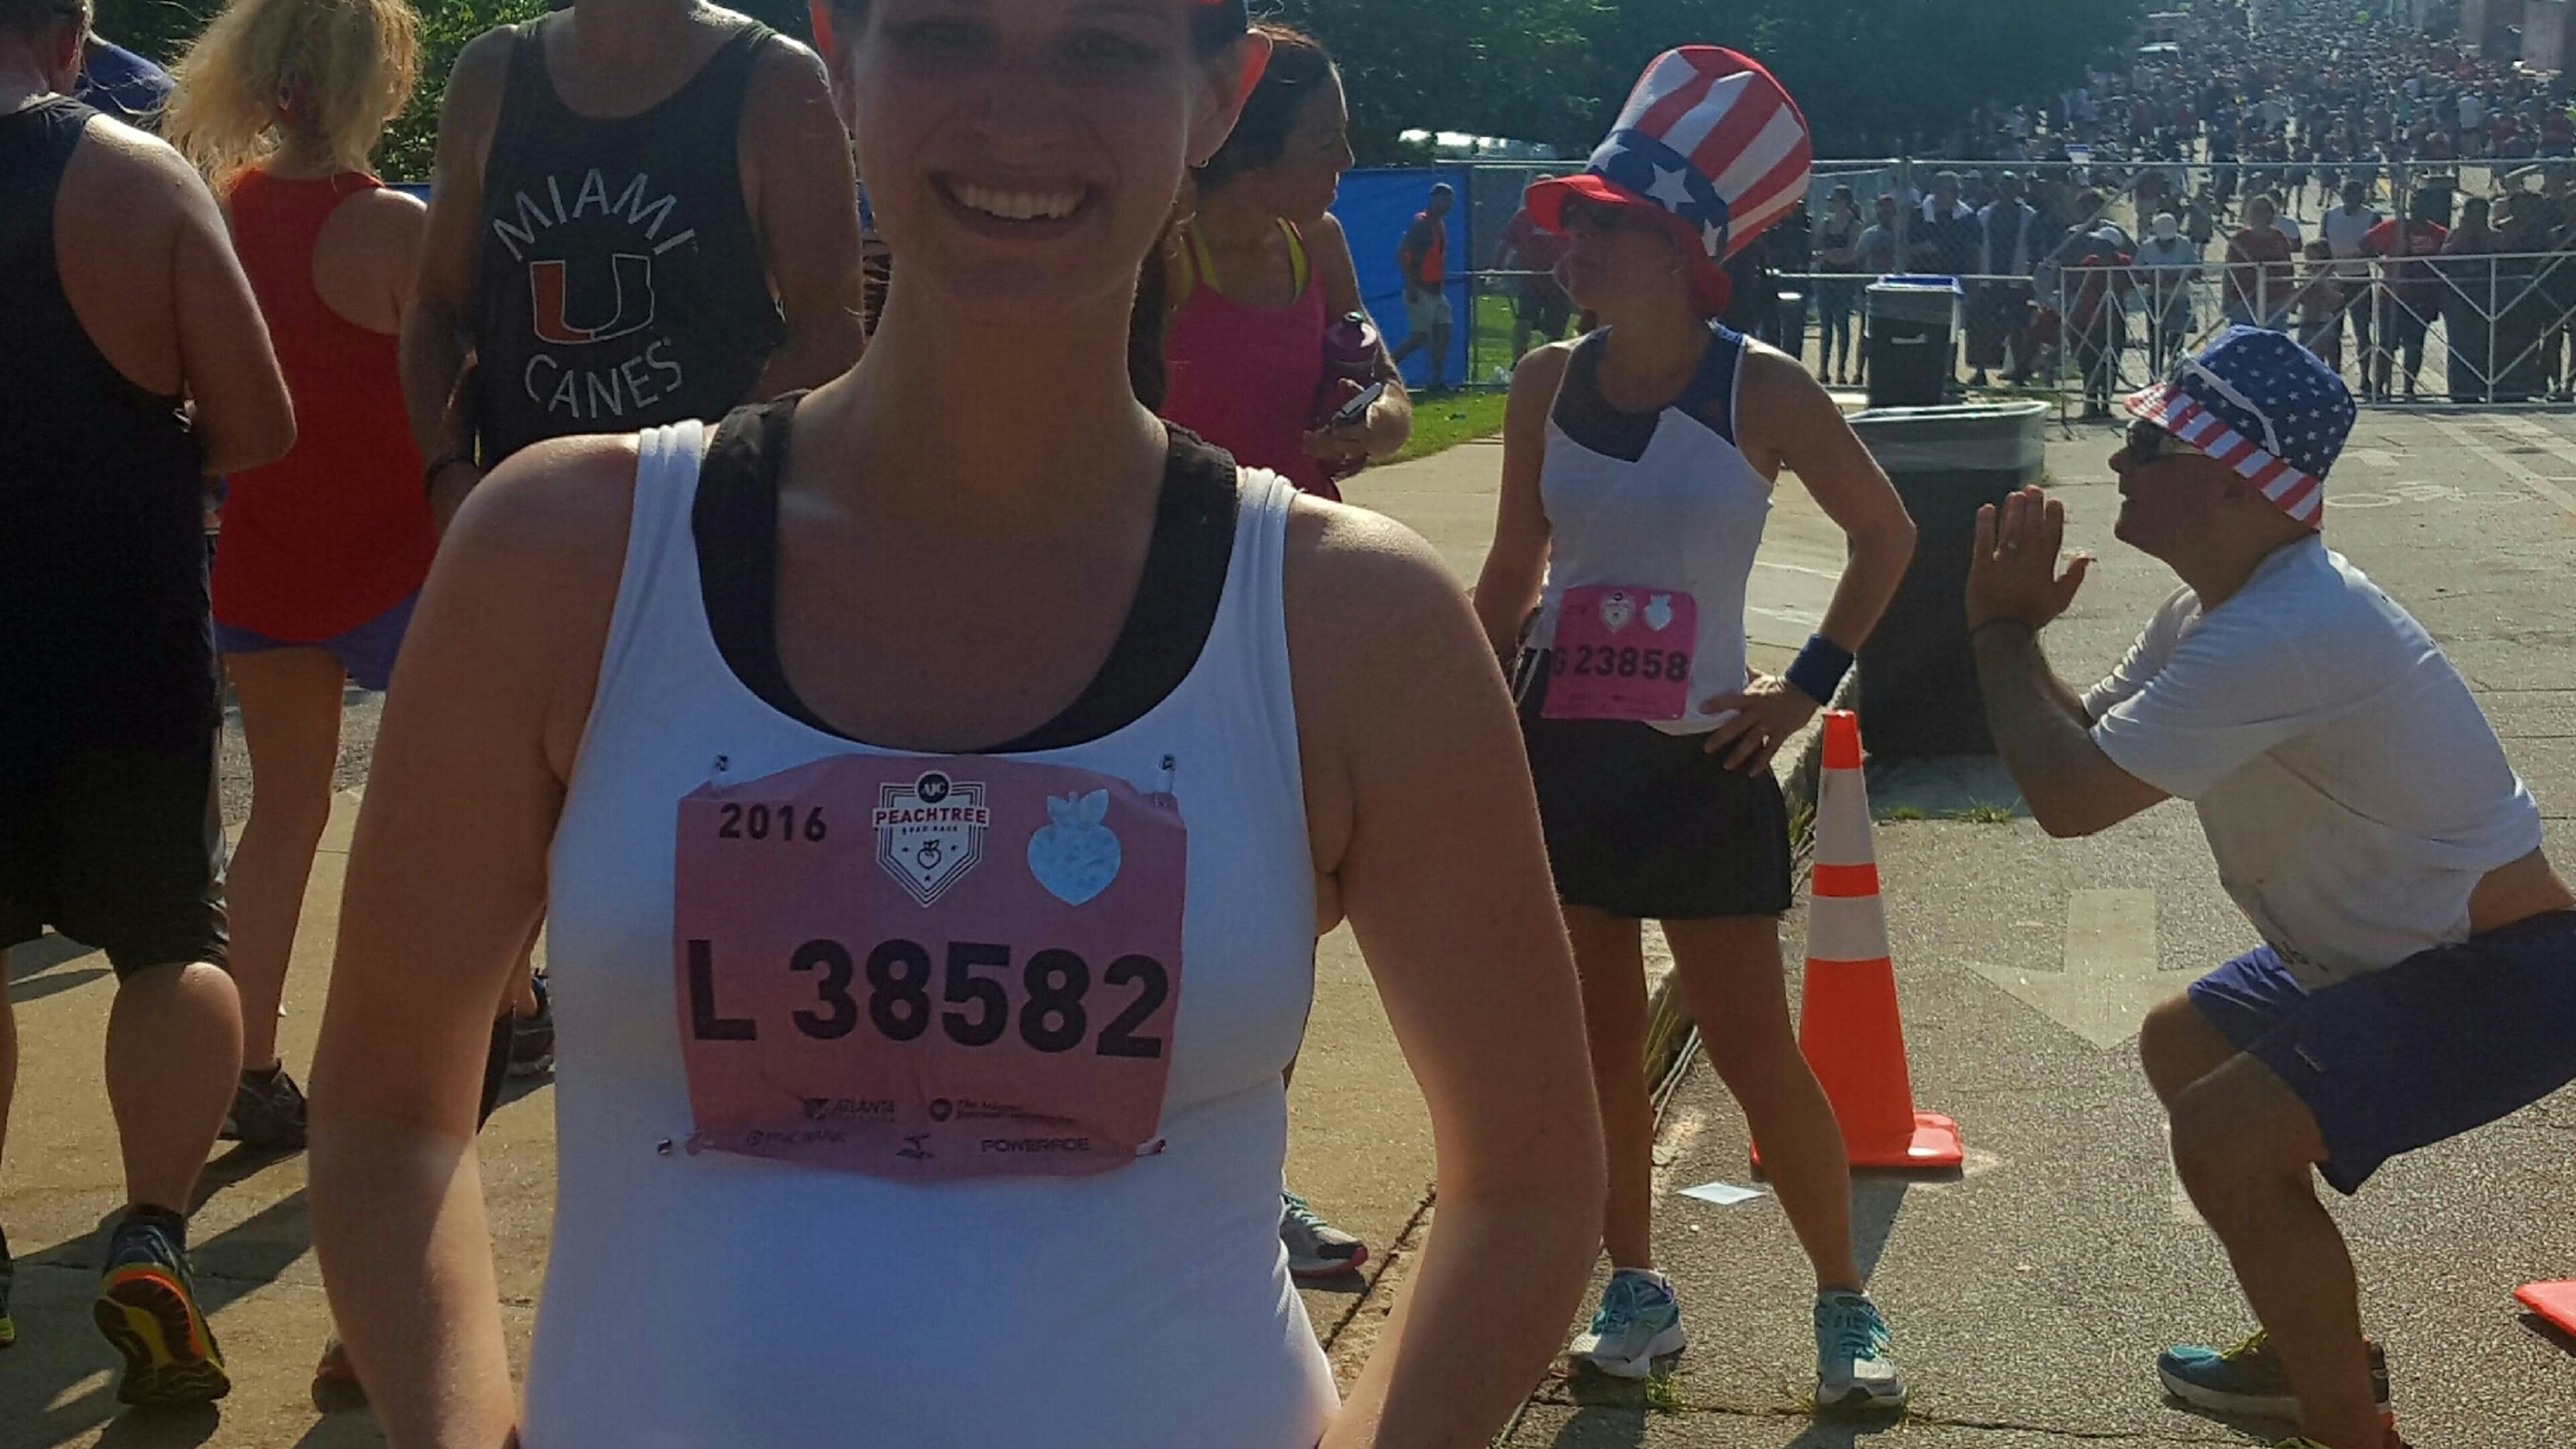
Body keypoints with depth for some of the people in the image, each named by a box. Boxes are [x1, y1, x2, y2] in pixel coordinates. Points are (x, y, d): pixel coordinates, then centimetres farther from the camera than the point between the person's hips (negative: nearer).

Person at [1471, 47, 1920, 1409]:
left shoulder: (1761, 392, -10)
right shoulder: (1548, 383, -1)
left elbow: (1886, 537, 3)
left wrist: (1808, 685, -1)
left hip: (1699, 763, -3)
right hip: (1559, 756, 3)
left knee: (1755, 1054, 1)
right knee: (1597, 1043, 10)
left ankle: (1845, 1303, 20)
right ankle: (1635, 1287, 27)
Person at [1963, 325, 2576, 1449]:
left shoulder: (2283, 636, -29)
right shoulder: (2214, 608, 4)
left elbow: (2067, 796, -28)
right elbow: (2084, 740, 11)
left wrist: (2002, 630, -13)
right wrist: (2015, 629, -6)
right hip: (2390, 954, 11)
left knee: (2224, 1137, -23)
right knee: (2181, 1046, 24)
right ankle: (2317, 1346, 36)